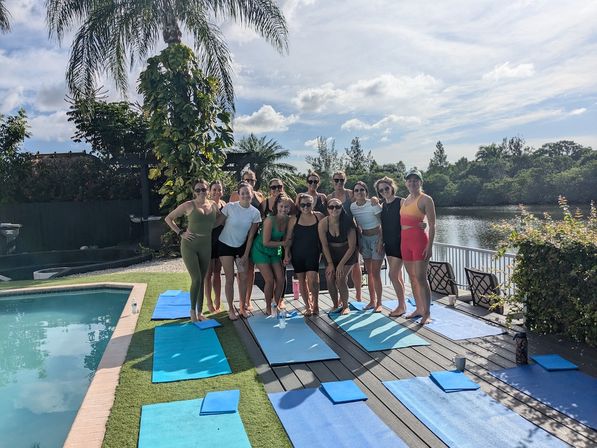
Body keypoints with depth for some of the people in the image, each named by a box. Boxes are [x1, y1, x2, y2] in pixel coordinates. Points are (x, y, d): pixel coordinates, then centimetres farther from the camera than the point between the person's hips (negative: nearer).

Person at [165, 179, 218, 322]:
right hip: (189, 245, -4)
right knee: (196, 279, -9)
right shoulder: (189, 205, -6)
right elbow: (168, 218, 0)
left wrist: (209, 228, 1)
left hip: (206, 246, 4)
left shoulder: (213, 205, 4)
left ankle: (200, 312, 20)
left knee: (202, 280, 9)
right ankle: (192, 310, 11)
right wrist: (180, 233, -8)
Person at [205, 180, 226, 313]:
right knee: (209, 273, 4)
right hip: (209, 241, -5)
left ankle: (218, 301, 23)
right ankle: (209, 302, 16)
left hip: (221, 241, 5)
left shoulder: (224, 204, 5)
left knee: (217, 272, 13)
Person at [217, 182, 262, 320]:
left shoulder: (255, 213, -9)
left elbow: (251, 236, -4)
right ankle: (231, 309, 11)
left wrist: (246, 255, -3)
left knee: (243, 277, 4)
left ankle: (243, 307, 21)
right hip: (225, 245, -2)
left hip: (241, 246, 3)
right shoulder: (230, 207, -17)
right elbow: (217, 223, -8)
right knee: (230, 278, -2)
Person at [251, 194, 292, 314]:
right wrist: (283, 243, -18)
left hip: (275, 251, 5)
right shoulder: (270, 220, -25)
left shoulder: (288, 220, -8)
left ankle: (277, 304, 20)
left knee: (280, 279, 0)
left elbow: (286, 239, 4)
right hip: (261, 250, -5)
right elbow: (266, 242, -23)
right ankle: (268, 308, 10)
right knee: (270, 280, -8)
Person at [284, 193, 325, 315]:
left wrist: (322, 251, -1)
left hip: (313, 253, -2)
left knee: (312, 279, -13)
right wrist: (287, 254, -4)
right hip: (297, 254, 2)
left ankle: (315, 304, 7)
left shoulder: (319, 217, -2)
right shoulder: (294, 219, -1)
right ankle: (308, 306, 22)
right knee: (302, 280, 9)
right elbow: (289, 238, 2)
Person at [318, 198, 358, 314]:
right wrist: (330, 264, -9)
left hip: (347, 253, -3)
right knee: (330, 278, -9)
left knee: (340, 278, -16)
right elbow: (324, 245, -8)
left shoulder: (348, 222, -22)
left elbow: (352, 247, -16)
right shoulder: (323, 223, -17)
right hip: (331, 253, 3)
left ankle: (345, 306, 3)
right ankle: (335, 306, 11)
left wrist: (341, 264, -16)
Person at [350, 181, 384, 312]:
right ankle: (372, 300, 21)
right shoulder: (352, 206, 0)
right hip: (364, 238, 5)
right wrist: (357, 242, 6)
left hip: (376, 238, -5)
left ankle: (379, 303, 4)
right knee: (369, 272, 11)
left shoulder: (373, 205, -16)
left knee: (375, 272, -6)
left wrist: (380, 242, -18)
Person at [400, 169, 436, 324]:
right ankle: (419, 308, 20)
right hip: (404, 240, 7)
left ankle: (427, 313, -1)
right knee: (412, 278, 11)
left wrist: (429, 245, -16)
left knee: (420, 278, -8)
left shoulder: (425, 199, -5)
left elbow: (432, 225, -9)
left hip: (419, 239, -7)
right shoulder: (404, 201, 16)